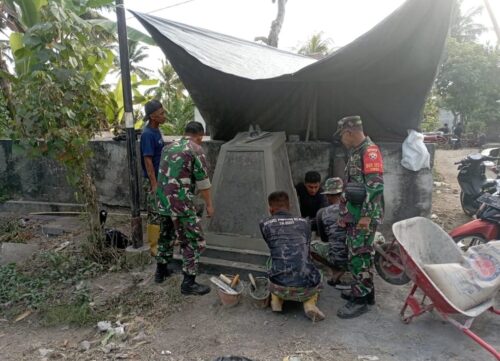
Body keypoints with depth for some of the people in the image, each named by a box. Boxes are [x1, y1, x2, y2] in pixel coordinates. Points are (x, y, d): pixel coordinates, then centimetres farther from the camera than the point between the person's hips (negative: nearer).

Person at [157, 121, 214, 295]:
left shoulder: (168, 147, 16)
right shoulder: (196, 149, -6)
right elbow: (203, 180, -6)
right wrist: (209, 204, 3)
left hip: (163, 200, 8)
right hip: (181, 202, -8)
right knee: (195, 241, 1)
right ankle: (188, 283, 4)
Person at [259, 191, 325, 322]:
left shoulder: (265, 224, 3)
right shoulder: (304, 223, 9)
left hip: (281, 287, 1)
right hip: (307, 288, 0)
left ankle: (276, 299, 11)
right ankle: (310, 303, 8)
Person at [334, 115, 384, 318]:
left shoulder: (370, 151, -15)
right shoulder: (355, 153, 16)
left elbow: (375, 186, -22)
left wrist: (366, 215, -23)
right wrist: (345, 213, 22)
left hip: (364, 216, -10)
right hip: (354, 214, 10)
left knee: (359, 256, -5)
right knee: (357, 254, 16)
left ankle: (361, 300, 4)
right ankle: (363, 290, 28)